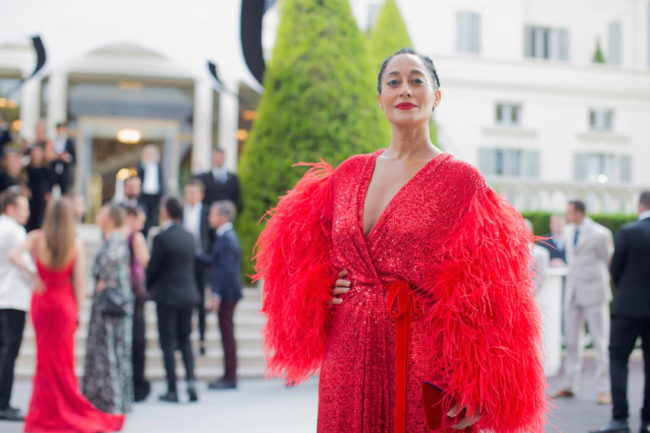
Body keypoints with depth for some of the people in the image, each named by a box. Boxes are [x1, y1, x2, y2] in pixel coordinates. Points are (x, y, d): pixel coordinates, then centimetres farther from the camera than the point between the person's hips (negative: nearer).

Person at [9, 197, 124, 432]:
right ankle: (67, 413, 15)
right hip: (65, 302, -1)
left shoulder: (36, 238, -7)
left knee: (46, 359, 11)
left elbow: (14, 256, -21)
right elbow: (79, 282, -6)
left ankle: (45, 414, 14)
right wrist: (77, 311, 2)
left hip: (42, 300, 1)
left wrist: (32, 275, -8)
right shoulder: (76, 244, -8)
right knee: (63, 358, 10)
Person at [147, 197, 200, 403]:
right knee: (185, 340, 15)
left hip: (167, 295, -5)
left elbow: (153, 267, -9)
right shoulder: (189, 236, 4)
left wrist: (149, 287, 9)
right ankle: (190, 380, -1)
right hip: (188, 294, 5)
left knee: (168, 342, 2)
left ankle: (172, 390, 4)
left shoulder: (162, 237, -14)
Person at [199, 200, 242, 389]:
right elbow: (215, 261, 20)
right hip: (227, 293, 10)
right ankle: (229, 376, 17)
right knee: (227, 333, 12)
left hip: (227, 293, -10)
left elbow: (225, 269, -20)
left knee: (227, 333, -5)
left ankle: (230, 377, -1)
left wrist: (216, 295, -20)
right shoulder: (228, 236, 15)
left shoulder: (227, 239, -16)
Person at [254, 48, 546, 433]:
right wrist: (321, 291, 5)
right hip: (349, 364, 4)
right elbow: (297, 241, 25)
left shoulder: (460, 181, -1)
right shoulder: (349, 174, 11)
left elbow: (484, 296, -6)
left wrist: (476, 388, -13)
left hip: (422, 363, -3)